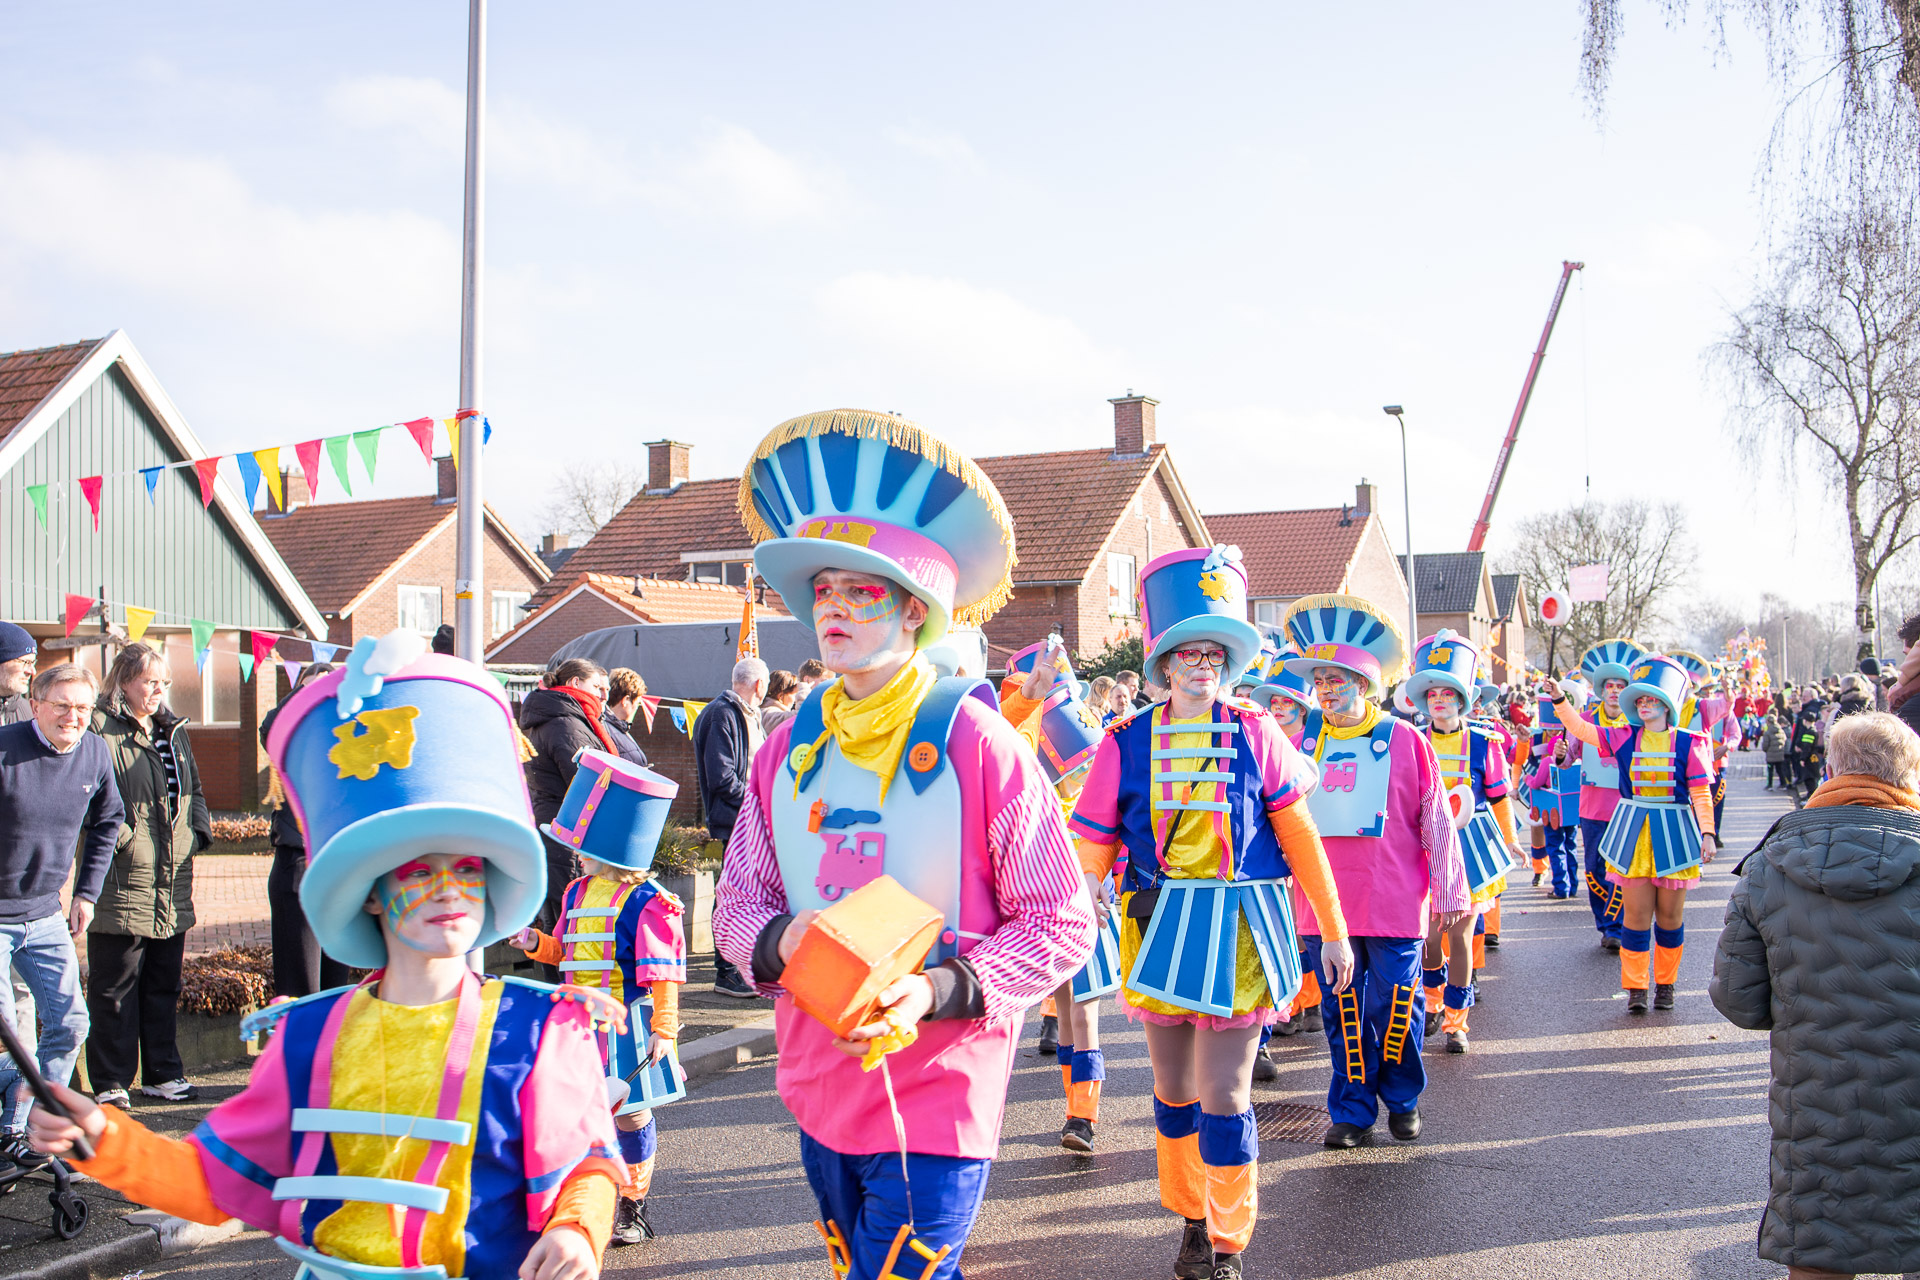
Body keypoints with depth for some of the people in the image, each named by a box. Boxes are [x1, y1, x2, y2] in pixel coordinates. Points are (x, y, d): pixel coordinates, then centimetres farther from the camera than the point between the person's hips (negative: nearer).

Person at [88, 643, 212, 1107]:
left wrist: (197, 830, 9)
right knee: (114, 986, 1)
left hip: (172, 883, 7)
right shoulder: (100, 729, -8)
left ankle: (163, 1074, 22)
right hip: (122, 881, -7)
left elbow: (193, 788, 24)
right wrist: (123, 840, -19)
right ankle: (111, 1082, 10)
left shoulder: (174, 729, 16)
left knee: (164, 984, 14)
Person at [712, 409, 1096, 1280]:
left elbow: (1061, 922, -10)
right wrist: (779, 942, -14)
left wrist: (940, 991, -23)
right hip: (819, 1092, 6)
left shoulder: (975, 741, -12)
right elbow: (736, 901, 9)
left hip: (936, 1103, -6)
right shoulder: (788, 749, 4)